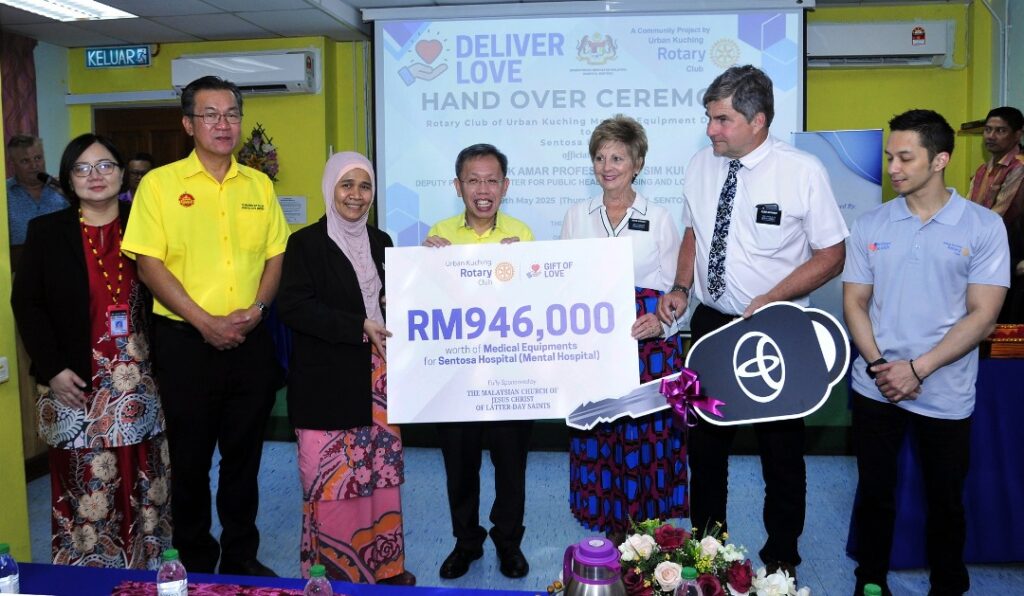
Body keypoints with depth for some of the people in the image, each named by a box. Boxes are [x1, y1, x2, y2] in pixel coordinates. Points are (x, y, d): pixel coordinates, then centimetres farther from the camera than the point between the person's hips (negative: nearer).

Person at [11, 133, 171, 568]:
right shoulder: (46, 231, 3)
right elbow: (26, 304, 2)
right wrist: (52, 368, -8)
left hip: (140, 383, 2)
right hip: (78, 385, -1)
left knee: (144, 491, 8)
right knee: (86, 496, 1)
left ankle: (146, 573, 22)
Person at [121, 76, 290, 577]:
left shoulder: (259, 185, 8)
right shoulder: (160, 183, -3)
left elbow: (277, 255, 9)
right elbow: (150, 264, -8)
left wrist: (257, 308, -8)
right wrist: (204, 321, -15)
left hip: (250, 342, 3)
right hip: (186, 342, -3)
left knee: (243, 456, 13)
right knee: (190, 459, 8)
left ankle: (241, 556, 28)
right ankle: (194, 562, 25)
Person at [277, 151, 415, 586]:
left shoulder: (380, 242, 13)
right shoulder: (306, 243, -4)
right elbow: (293, 307, -14)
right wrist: (359, 327, -17)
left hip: (378, 379, 5)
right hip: (327, 382, -5)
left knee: (380, 473, 10)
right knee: (331, 478, -3)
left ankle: (383, 564, 22)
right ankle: (332, 569, 13)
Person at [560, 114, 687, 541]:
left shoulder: (658, 219, 4)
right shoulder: (577, 217, 11)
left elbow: (676, 287, 3)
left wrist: (662, 322, -16)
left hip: (649, 342, -2)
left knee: (646, 433, -2)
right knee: (599, 434, 4)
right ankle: (613, 533, 18)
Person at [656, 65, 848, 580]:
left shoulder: (803, 171, -13)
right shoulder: (701, 164, 0)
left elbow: (831, 254, -9)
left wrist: (769, 301, -20)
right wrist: (681, 288, -2)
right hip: (711, 321, 4)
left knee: (780, 450, 11)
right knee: (705, 441, 15)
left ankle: (781, 561, 33)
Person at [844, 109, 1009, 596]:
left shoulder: (983, 227, -5)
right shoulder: (870, 225, 2)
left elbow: (982, 315, -10)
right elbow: (855, 303, 3)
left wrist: (917, 369, -15)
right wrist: (878, 365, -11)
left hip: (946, 395, -2)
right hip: (875, 389, 2)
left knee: (945, 501, 12)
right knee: (874, 493, 13)